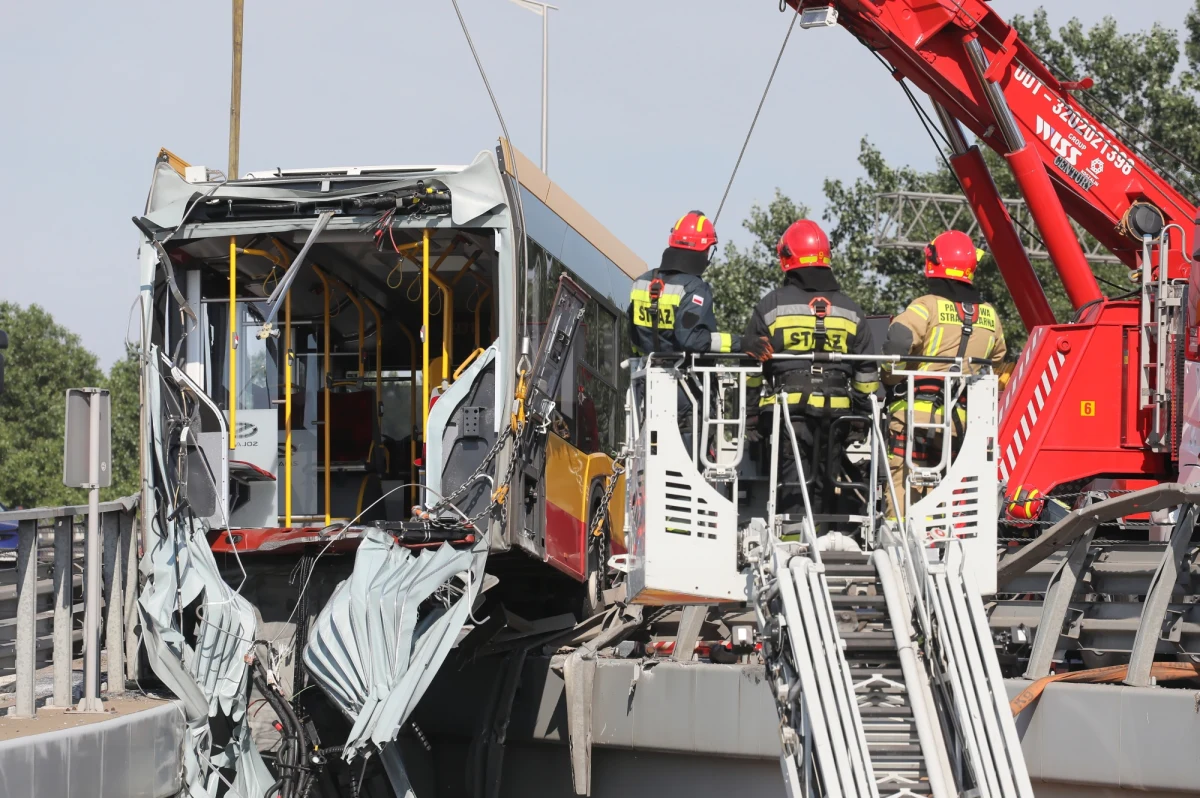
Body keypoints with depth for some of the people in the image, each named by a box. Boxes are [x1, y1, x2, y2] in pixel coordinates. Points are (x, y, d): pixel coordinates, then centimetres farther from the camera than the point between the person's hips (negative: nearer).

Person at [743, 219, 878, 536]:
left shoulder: (771, 306, 1)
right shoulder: (850, 310, 10)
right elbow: (867, 373, 13)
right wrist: (865, 413, 23)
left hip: (788, 407, -3)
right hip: (836, 411, 3)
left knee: (793, 482, -5)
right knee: (825, 483, 10)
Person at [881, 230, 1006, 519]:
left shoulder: (927, 306, -7)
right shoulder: (988, 315, 12)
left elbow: (897, 342, -21)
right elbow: (996, 364, 21)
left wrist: (891, 377, -5)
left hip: (917, 409, -5)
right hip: (963, 418, 5)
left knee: (903, 478, -2)